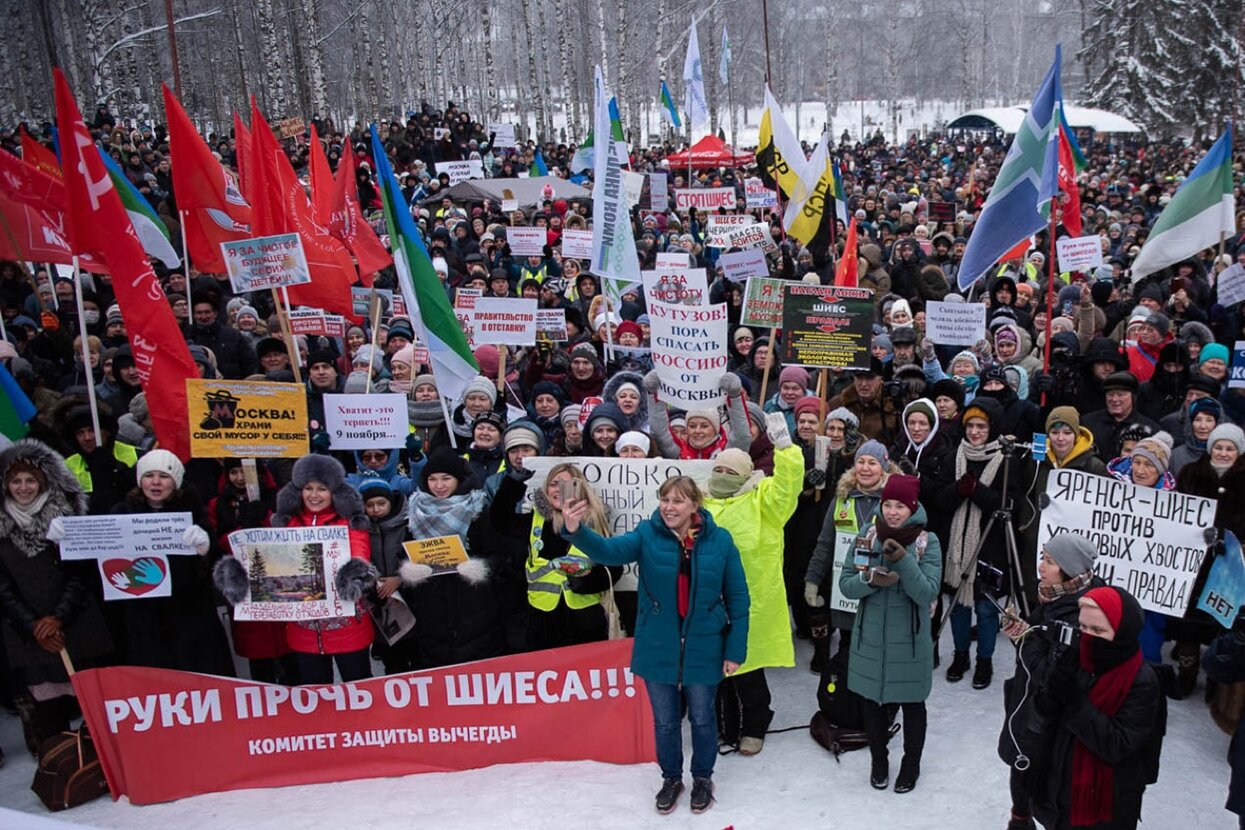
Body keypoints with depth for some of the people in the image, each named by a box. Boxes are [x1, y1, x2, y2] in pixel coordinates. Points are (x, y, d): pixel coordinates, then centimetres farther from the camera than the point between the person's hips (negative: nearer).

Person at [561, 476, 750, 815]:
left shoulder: (719, 540, -9)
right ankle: (671, 778, 39)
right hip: (658, 649, 1)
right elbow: (611, 550, -27)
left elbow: (737, 598, -5)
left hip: (703, 650, -1)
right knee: (665, 721, 16)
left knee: (702, 718, 17)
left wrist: (735, 650, -6)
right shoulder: (648, 535, -9)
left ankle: (703, 778, 40)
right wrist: (576, 531, -48)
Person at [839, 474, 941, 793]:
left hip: (910, 640, -2)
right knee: (873, 702, 16)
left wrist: (904, 560, -31)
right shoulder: (867, 537, -4)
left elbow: (928, 593, -19)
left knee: (912, 704, 14)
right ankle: (878, 761, 37)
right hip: (870, 638, 2)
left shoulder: (928, 543, -11)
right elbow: (846, 584, -6)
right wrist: (871, 578, -25)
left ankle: (911, 764, 35)